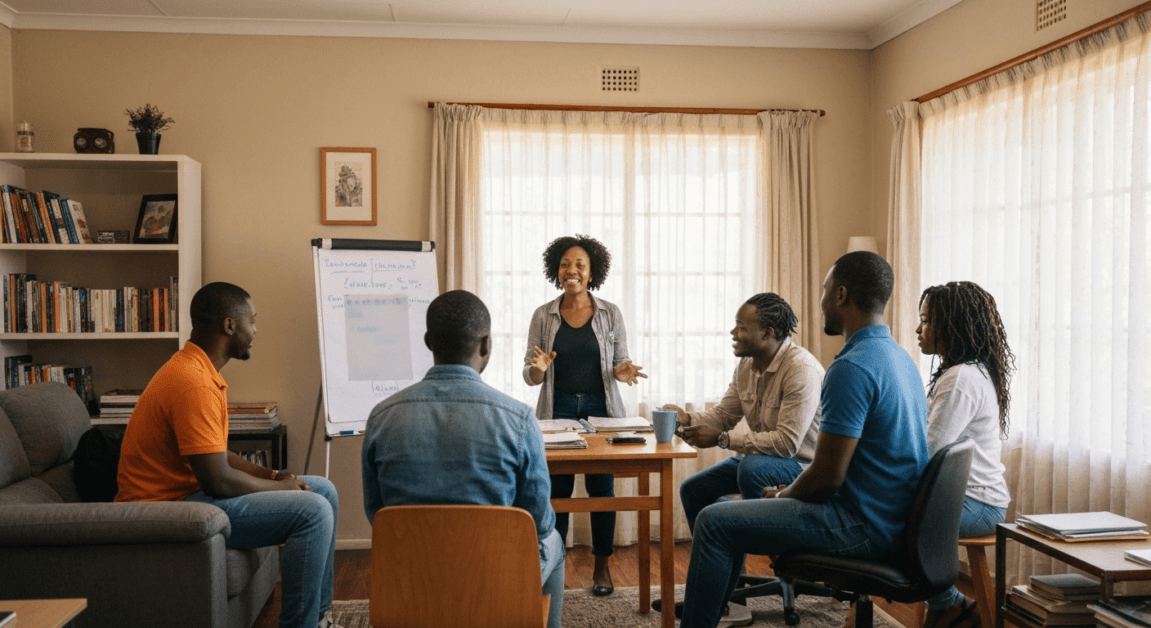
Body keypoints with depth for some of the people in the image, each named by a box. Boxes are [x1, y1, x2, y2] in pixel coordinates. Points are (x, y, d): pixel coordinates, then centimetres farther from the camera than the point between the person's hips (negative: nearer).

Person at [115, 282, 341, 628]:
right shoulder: (194, 383, -23)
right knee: (312, 511, -22)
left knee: (323, 490, 8)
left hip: (191, 489, 11)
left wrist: (272, 475, 4)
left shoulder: (196, 369, 12)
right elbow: (217, 481, -25)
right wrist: (281, 487, -9)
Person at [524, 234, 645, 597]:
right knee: (556, 489, -1)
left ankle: (602, 567, 18)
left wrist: (623, 372, -15)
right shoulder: (543, 316, 3)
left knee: (601, 488, 3)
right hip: (557, 410, 0)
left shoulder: (610, 314, 3)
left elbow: (621, 363, 8)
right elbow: (529, 374, 5)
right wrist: (538, 369, -18)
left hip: (601, 409, 0)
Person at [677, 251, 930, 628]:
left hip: (863, 526, -10)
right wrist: (787, 492, 14)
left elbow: (826, 478, -23)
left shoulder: (852, 367, -22)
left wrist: (781, 496, -2)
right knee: (736, 508, 20)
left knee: (715, 522, -8)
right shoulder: (899, 357, 10)